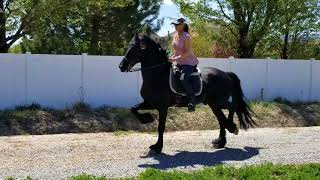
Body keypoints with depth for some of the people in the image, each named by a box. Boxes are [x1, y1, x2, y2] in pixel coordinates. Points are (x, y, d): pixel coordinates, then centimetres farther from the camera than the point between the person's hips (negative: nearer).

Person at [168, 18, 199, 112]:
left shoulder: (186, 37, -16)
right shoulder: (175, 35, 8)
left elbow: (187, 52, -22)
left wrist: (175, 59, -25)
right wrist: (172, 57, 2)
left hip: (189, 62, -9)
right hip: (179, 63, 9)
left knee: (183, 79, -30)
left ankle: (192, 100, -18)